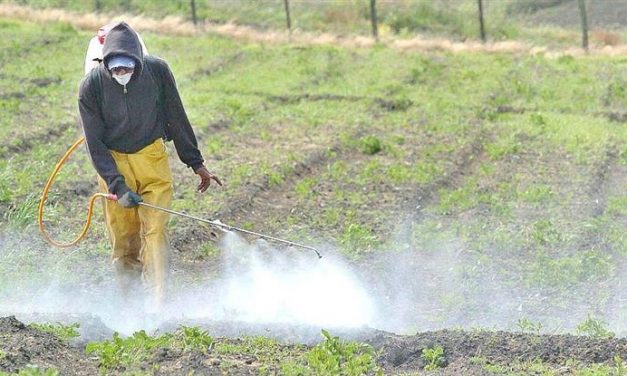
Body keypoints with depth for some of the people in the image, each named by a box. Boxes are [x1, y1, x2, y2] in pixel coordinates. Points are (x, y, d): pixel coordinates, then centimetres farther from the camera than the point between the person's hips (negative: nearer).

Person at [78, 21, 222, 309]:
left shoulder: (157, 71, -14)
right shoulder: (91, 86, -17)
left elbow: (177, 119, 0)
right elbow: (95, 144, -12)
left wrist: (196, 163, 5)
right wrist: (117, 186, -19)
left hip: (152, 158, 0)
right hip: (113, 163, 0)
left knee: (155, 231, -13)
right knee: (123, 240, 1)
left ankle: (159, 303, -16)